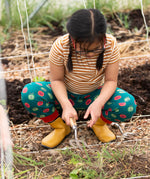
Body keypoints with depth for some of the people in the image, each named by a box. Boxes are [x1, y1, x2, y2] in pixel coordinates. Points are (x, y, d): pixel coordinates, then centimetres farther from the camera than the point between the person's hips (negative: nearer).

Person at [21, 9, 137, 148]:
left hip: (95, 95, 0)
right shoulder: (60, 46, -26)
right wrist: (66, 105, -34)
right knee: (28, 94, -29)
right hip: (65, 95, 0)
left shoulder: (110, 44, -23)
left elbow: (111, 80, -16)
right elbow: (57, 79, -16)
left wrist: (98, 103, -35)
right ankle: (60, 127, -2)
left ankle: (99, 122, 5)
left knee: (128, 106, -29)